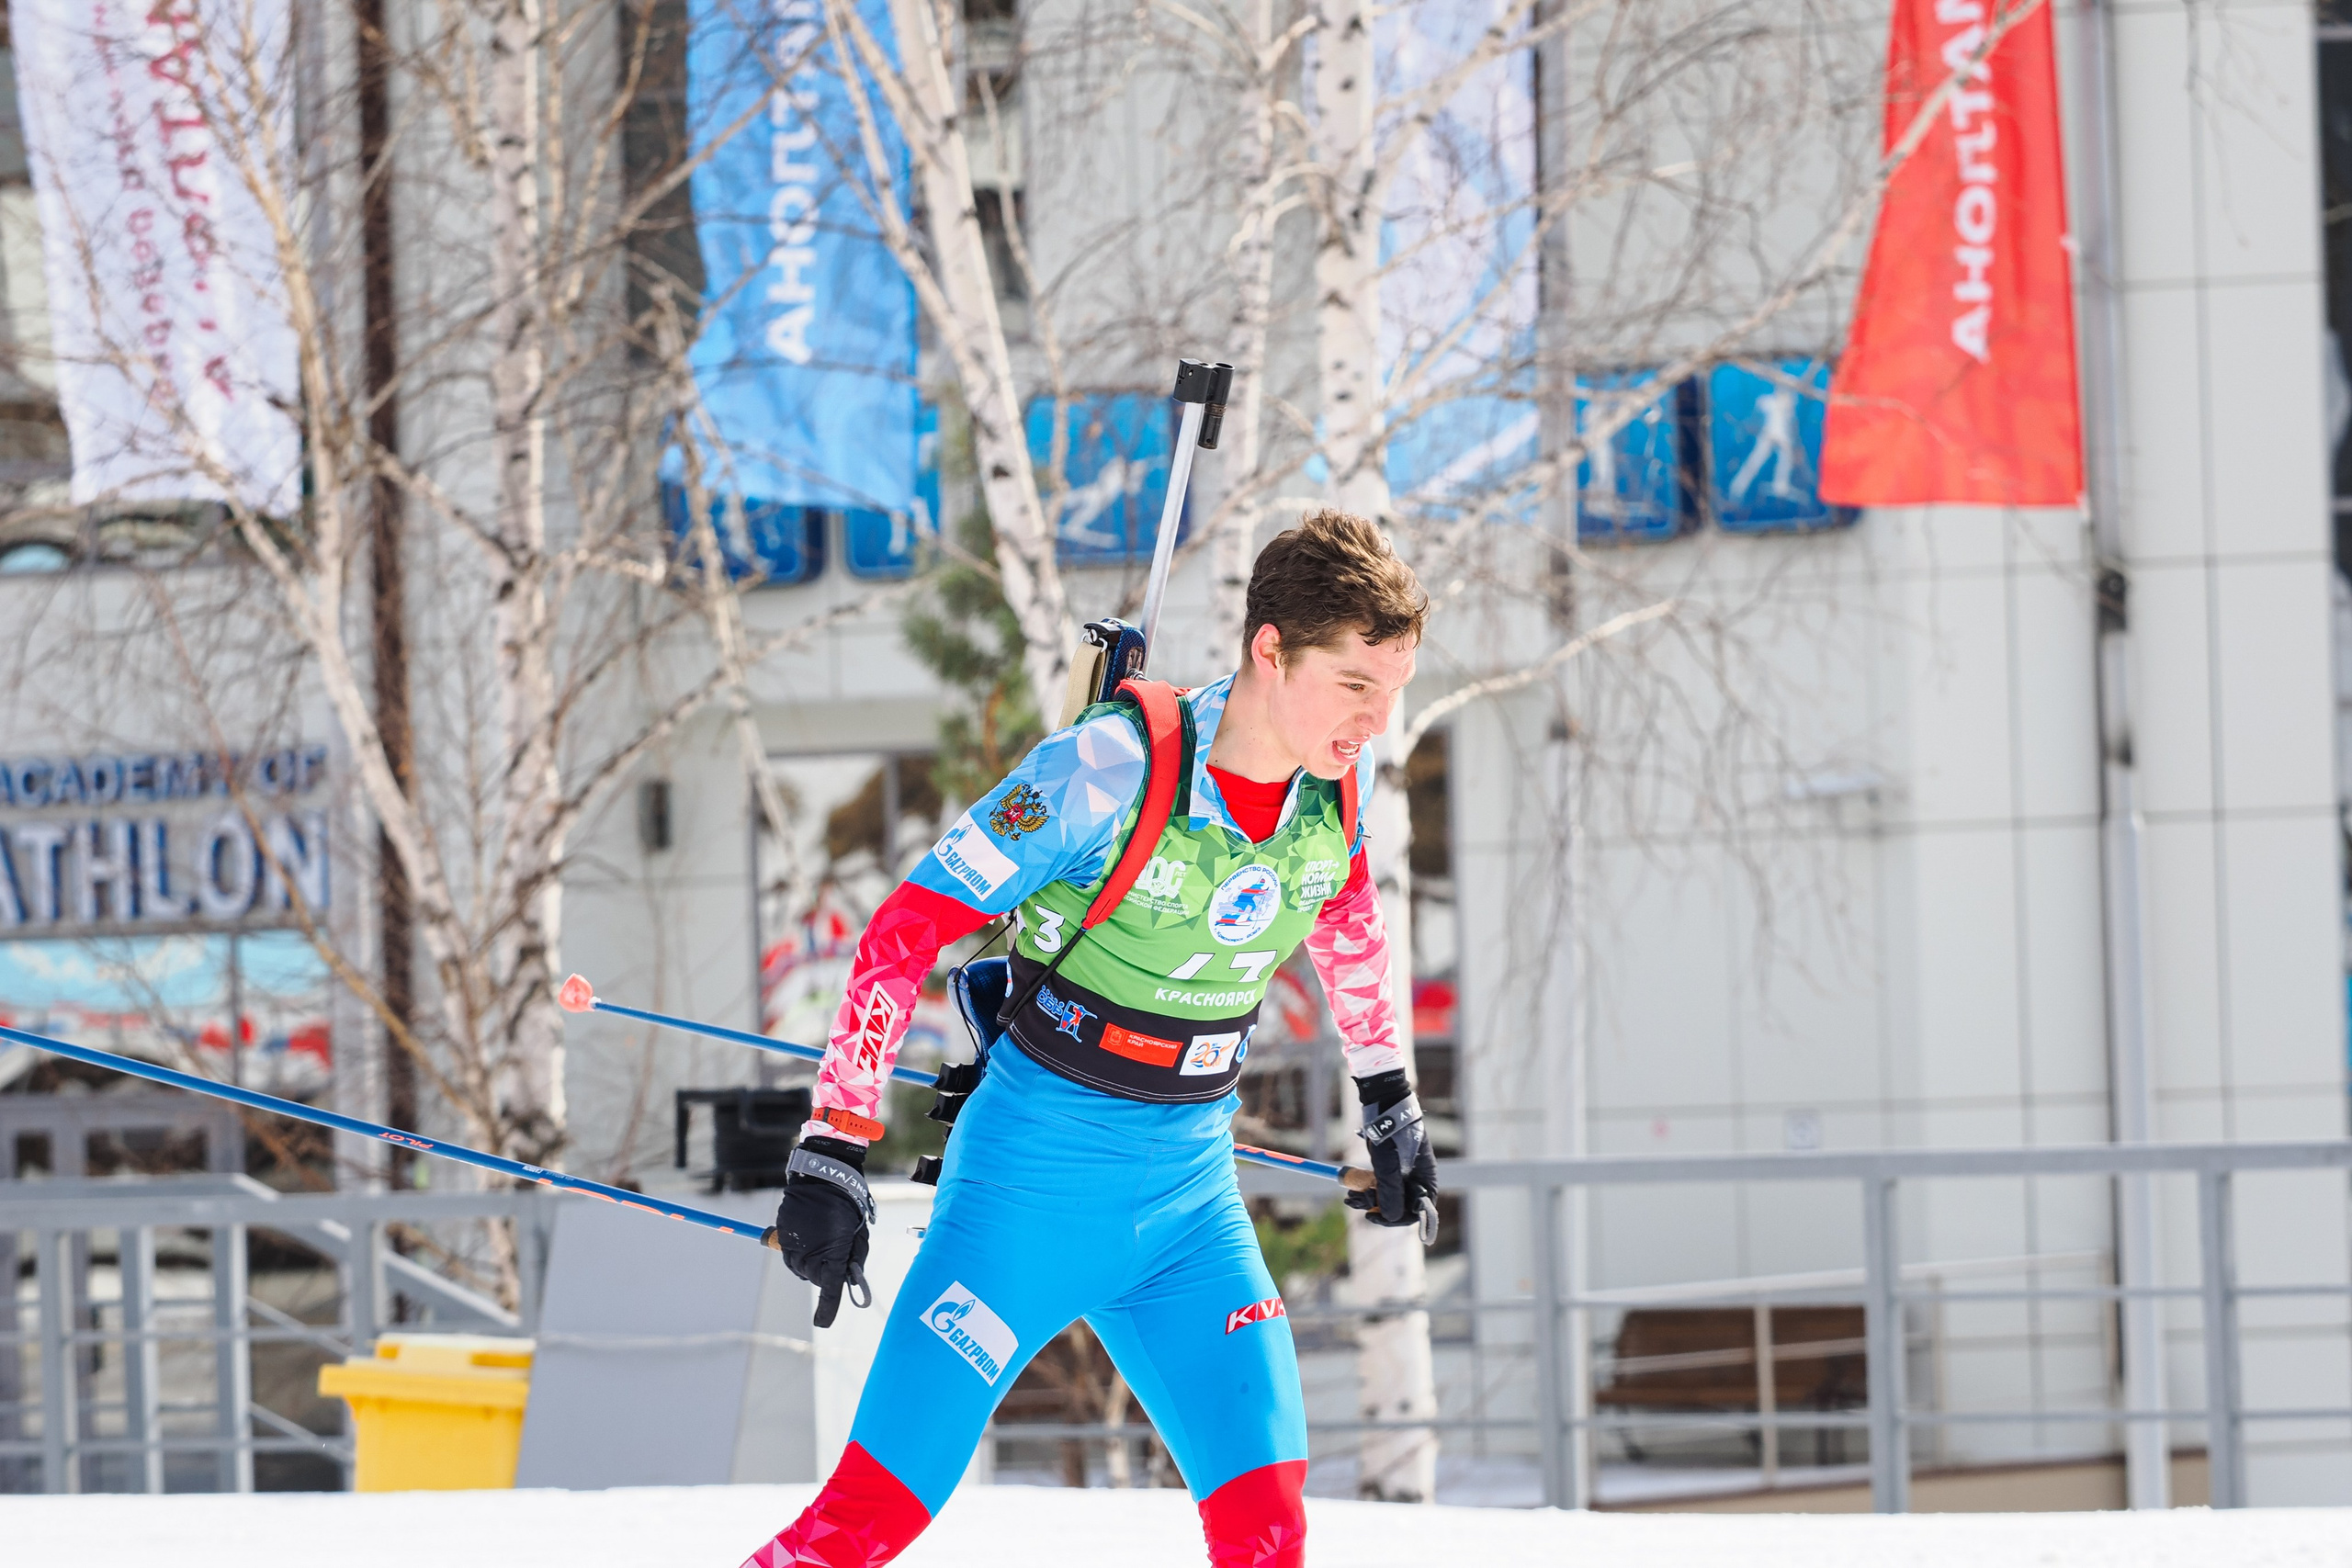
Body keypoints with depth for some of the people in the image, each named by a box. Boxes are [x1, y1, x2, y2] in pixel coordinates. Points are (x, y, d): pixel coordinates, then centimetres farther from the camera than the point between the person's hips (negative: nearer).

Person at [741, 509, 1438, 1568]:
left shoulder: (1338, 773, -5)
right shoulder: (1110, 768, -23)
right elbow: (904, 932, -17)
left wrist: (1388, 1101, 25)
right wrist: (834, 1151, -19)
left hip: (1190, 1200, 5)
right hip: (1033, 1187, -5)